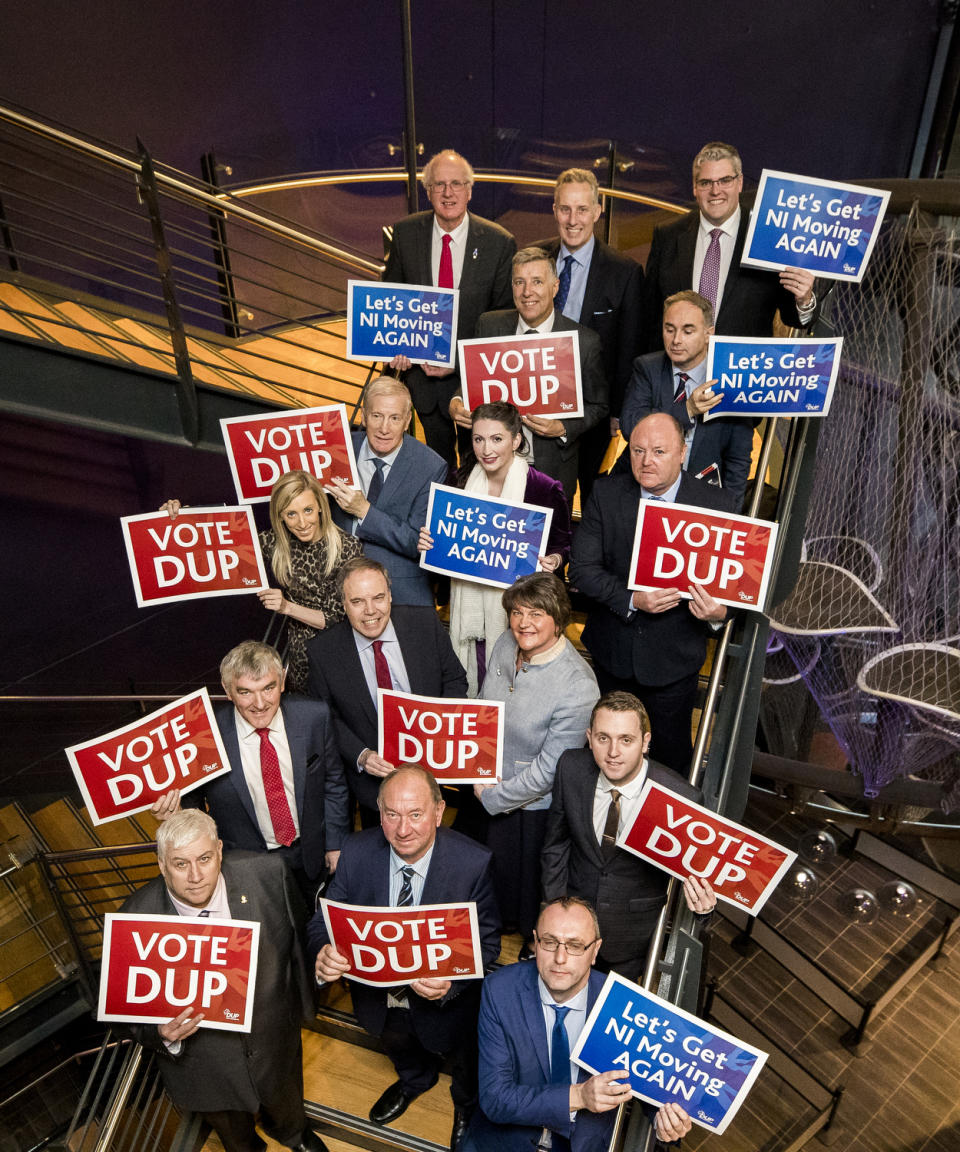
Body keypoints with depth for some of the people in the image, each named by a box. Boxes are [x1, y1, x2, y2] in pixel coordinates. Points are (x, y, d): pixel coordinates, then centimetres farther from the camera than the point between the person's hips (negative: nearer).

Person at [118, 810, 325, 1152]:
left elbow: (297, 938, -7)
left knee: (287, 1111, 34)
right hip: (207, 1067, -1)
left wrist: (302, 1002, 5)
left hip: (276, 1041, 1)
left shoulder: (267, 873, -26)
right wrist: (165, 1036, -33)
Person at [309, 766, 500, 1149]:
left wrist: (450, 980, -41)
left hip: (444, 1002, -2)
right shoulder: (357, 852, -23)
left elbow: (487, 942, -22)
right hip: (379, 996, 3)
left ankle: (467, 1106, 66)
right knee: (398, 1045, 36)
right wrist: (324, 952, -39)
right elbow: (326, 918, -16)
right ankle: (414, 1079, 72)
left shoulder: (472, 863, -31)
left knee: (466, 1072, 29)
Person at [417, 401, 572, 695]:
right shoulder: (463, 481, 2)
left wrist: (553, 561, -22)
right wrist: (429, 541, -7)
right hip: (469, 606, 4)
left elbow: (564, 546, -1)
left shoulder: (545, 489, -11)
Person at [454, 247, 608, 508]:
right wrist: (456, 403, -15)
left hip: (553, 472, -2)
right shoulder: (489, 325, -3)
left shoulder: (585, 341, -11)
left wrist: (563, 429, -21)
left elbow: (597, 406, -2)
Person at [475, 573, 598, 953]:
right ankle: (505, 923, 60)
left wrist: (492, 797, -14)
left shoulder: (578, 686, -31)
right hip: (496, 787, 6)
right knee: (498, 863, 29)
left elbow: (548, 770, -25)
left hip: (541, 804, -5)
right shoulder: (505, 645, -12)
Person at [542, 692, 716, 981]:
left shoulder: (682, 799, -29)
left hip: (632, 935, -1)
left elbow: (693, 873, -13)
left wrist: (703, 905, -33)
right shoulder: (571, 768, -20)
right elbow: (556, 844, -4)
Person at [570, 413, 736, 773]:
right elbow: (581, 568, -11)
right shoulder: (605, 494, -8)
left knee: (670, 754, 17)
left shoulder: (715, 503, -11)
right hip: (612, 652, 2)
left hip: (675, 659, -1)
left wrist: (720, 610, -29)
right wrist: (631, 599, -26)